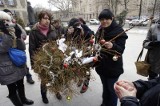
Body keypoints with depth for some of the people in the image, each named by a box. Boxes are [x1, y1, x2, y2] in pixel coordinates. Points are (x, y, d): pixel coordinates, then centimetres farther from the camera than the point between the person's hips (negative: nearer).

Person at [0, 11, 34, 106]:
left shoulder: (13, 32, 7)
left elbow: (22, 48, -1)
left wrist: (18, 37, -16)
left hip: (19, 65, 6)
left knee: (21, 84, 23)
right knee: (12, 89, 9)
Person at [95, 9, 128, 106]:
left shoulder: (119, 31, -13)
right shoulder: (100, 31, 5)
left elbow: (121, 50, -17)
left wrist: (112, 46, -38)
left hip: (113, 67, -5)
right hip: (102, 65, 6)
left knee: (111, 89, 9)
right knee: (105, 87, 22)